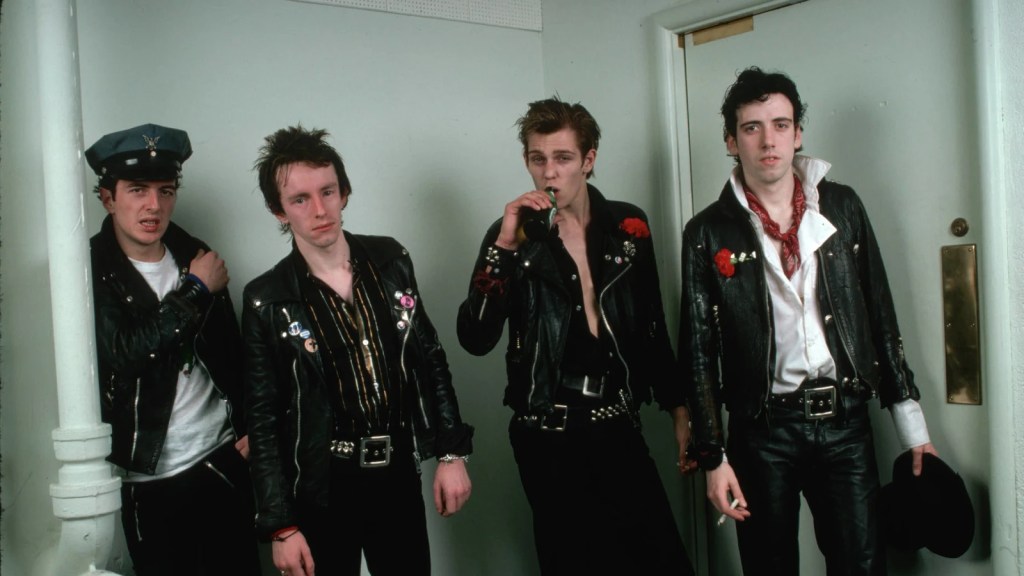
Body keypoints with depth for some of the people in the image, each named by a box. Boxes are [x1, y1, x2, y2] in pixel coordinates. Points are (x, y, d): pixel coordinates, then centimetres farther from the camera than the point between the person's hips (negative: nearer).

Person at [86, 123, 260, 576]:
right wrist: (196, 289, -15)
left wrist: (251, 427, 6)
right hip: (149, 477, -3)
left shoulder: (194, 255, 5)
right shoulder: (91, 269, -8)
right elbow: (125, 351, -23)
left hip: (224, 460, 4)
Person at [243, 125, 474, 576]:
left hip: (399, 474, 3)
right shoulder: (267, 301, -10)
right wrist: (281, 525, -8)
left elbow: (431, 360, 7)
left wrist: (451, 452, 3)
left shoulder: (390, 260, -1)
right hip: (321, 490, -3)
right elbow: (263, 421, -6)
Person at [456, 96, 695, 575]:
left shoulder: (628, 226, 4)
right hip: (548, 439, -2)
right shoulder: (513, 235, -4)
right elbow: (476, 340, -15)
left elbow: (652, 327, 12)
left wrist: (677, 408, 13)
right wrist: (505, 245, -22)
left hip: (618, 427, 2)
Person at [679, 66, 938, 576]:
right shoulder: (709, 232, -1)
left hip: (845, 422, 2)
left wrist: (911, 424, 8)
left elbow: (880, 317, 9)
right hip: (762, 429, -1)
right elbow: (698, 351, 0)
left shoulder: (842, 207, 6)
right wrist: (713, 456, -4)